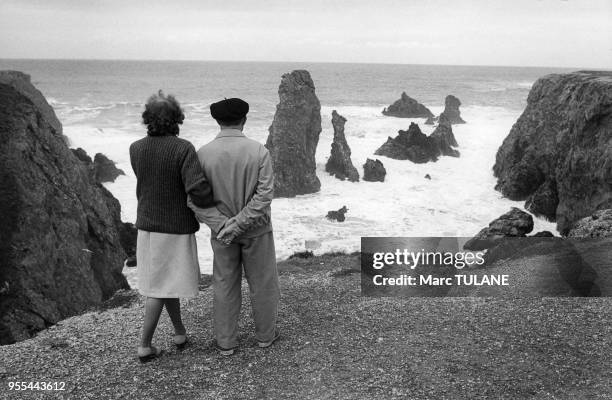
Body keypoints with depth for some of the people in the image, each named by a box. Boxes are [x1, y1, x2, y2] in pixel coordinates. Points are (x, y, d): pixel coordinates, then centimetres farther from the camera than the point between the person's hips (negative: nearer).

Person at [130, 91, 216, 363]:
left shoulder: (136, 149, -4)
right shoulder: (183, 149, -20)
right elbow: (197, 191, -30)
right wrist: (214, 202, -7)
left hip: (147, 225, 5)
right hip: (176, 228, -5)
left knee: (166, 280, 19)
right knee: (161, 287, 4)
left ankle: (180, 332, 31)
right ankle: (145, 346, 8)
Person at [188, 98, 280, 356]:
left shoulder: (203, 154, -10)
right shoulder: (259, 151, -15)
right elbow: (264, 197, -22)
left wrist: (222, 226, -17)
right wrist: (237, 225, -20)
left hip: (221, 231, 2)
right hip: (256, 229, -1)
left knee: (225, 286, 14)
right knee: (262, 283, 16)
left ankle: (226, 342, 24)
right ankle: (265, 334, 31)